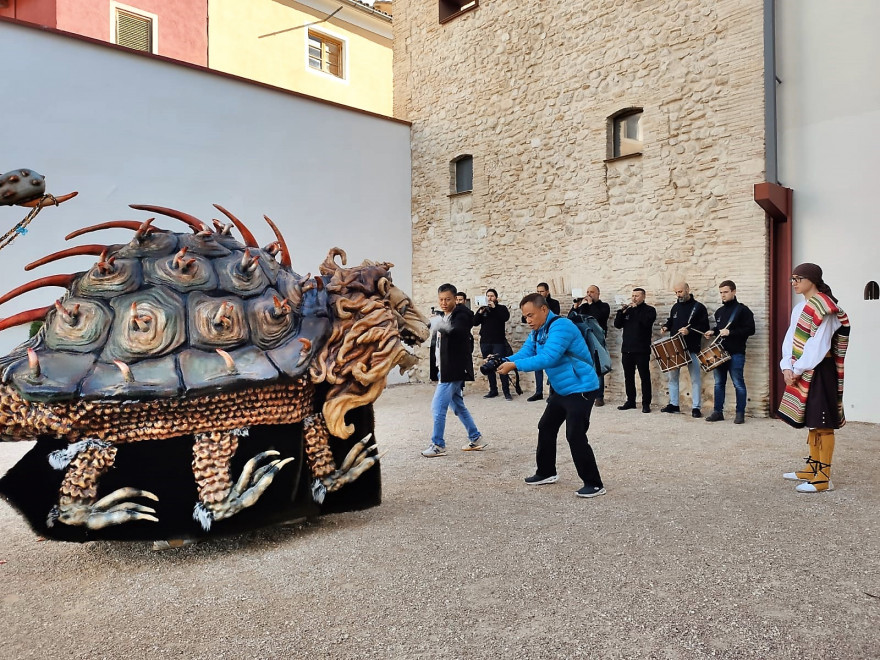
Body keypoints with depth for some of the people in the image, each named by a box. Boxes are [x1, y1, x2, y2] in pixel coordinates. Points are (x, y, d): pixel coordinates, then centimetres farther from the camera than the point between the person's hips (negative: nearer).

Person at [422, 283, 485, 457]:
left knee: (438, 408, -8)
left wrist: (444, 327, -52)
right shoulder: (443, 317, 13)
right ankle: (476, 439, 27)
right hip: (444, 369, 9)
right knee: (458, 406, 16)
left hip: (453, 370, -9)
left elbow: (458, 330, -37)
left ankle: (438, 445, 3)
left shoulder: (461, 316, -14)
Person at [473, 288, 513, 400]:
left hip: (499, 342, -4)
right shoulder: (482, 309, 13)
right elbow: (475, 323, 3)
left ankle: (506, 392, -5)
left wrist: (494, 307, -15)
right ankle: (493, 391, 13)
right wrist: (480, 312, -12)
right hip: (485, 343, 4)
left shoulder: (501, 308, 6)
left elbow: (506, 317, -15)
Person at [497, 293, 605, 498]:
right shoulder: (536, 332, 6)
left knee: (575, 436, -14)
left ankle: (594, 484, -3)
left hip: (581, 389, -10)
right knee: (546, 428, 16)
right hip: (561, 390, 10)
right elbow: (524, 353, -2)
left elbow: (547, 358, -33)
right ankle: (546, 472, 31)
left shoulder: (560, 326, -24)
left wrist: (514, 365, -35)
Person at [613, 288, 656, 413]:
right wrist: (622, 312, -7)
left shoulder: (649, 310, 2)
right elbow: (617, 325, 7)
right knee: (628, 377, 10)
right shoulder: (628, 310, 15)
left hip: (642, 350, -5)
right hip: (627, 349, 5)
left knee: (644, 377, -2)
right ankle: (630, 401, 19)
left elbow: (646, 321, -18)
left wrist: (635, 309, -13)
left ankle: (646, 403, 2)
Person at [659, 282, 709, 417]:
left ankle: (696, 407, 4)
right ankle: (673, 404, 21)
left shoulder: (698, 307, -5)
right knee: (672, 376, 11)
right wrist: (665, 326, 4)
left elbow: (705, 327, -9)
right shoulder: (675, 307, 12)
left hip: (692, 350, -6)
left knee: (695, 379, -2)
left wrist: (689, 331, -21)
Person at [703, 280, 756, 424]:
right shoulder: (719, 311, 15)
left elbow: (750, 330, -12)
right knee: (719, 383, 9)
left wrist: (730, 333, -18)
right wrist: (713, 332, 8)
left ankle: (740, 413, 6)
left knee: (738, 384, -1)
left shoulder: (742, 310, -5)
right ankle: (718, 412, 16)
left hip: (736, 354, -7)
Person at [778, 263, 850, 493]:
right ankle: (813, 468, 24)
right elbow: (790, 338, 9)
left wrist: (798, 370, -16)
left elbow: (818, 344, -18)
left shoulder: (823, 307, -12)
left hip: (818, 371, -9)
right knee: (812, 422, 15)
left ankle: (824, 477, -1)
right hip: (801, 371, 9)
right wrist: (787, 367, -3)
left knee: (822, 424, -5)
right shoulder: (800, 307, 14)